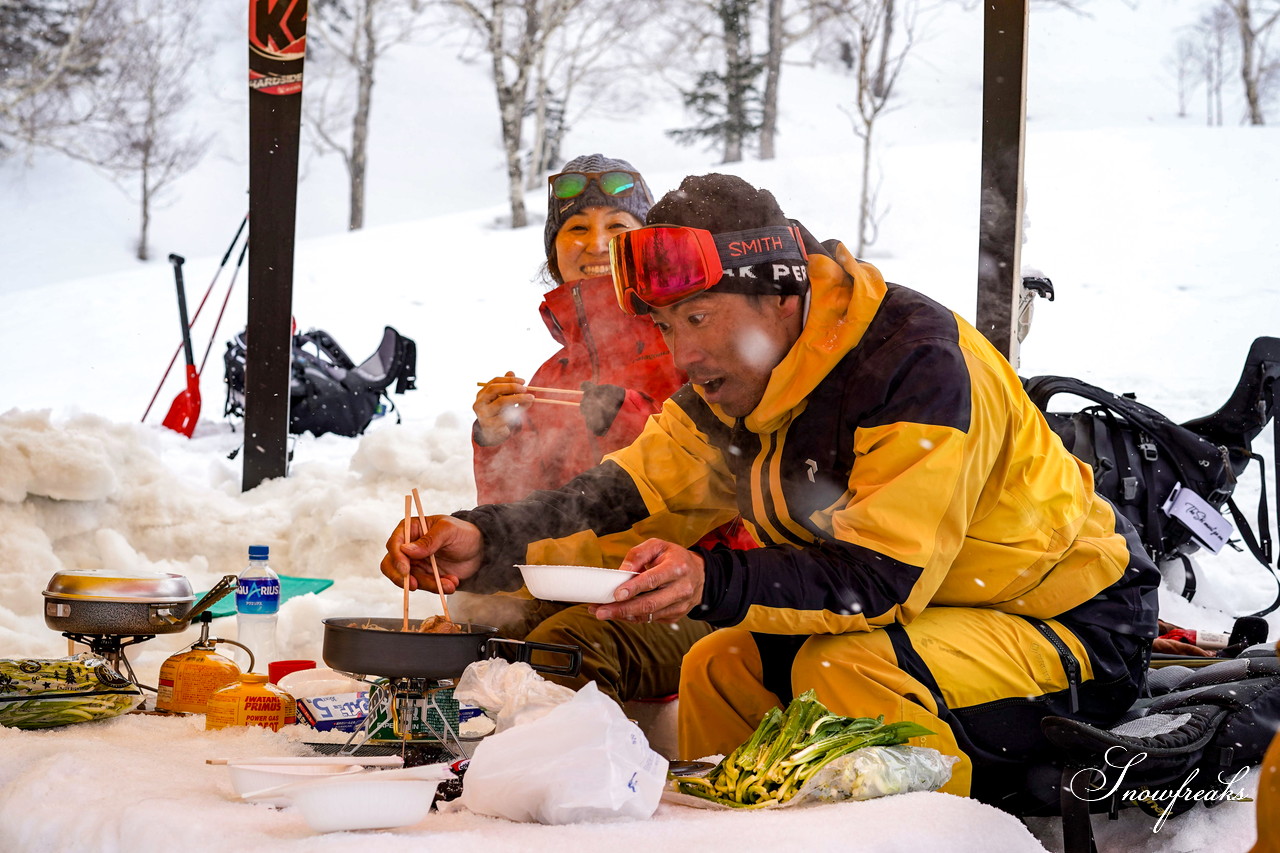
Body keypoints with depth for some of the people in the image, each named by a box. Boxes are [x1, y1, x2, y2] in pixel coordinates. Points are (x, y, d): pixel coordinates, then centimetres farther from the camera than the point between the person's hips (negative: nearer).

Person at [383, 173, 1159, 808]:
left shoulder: (918, 363, -27)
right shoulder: (737, 385, -1)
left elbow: (885, 576, -32)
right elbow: (628, 501, -5)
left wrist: (714, 585, -44)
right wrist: (485, 543, -21)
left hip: (1072, 633, -8)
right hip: (918, 613, 8)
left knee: (850, 666, -29)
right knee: (721, 668, 3)